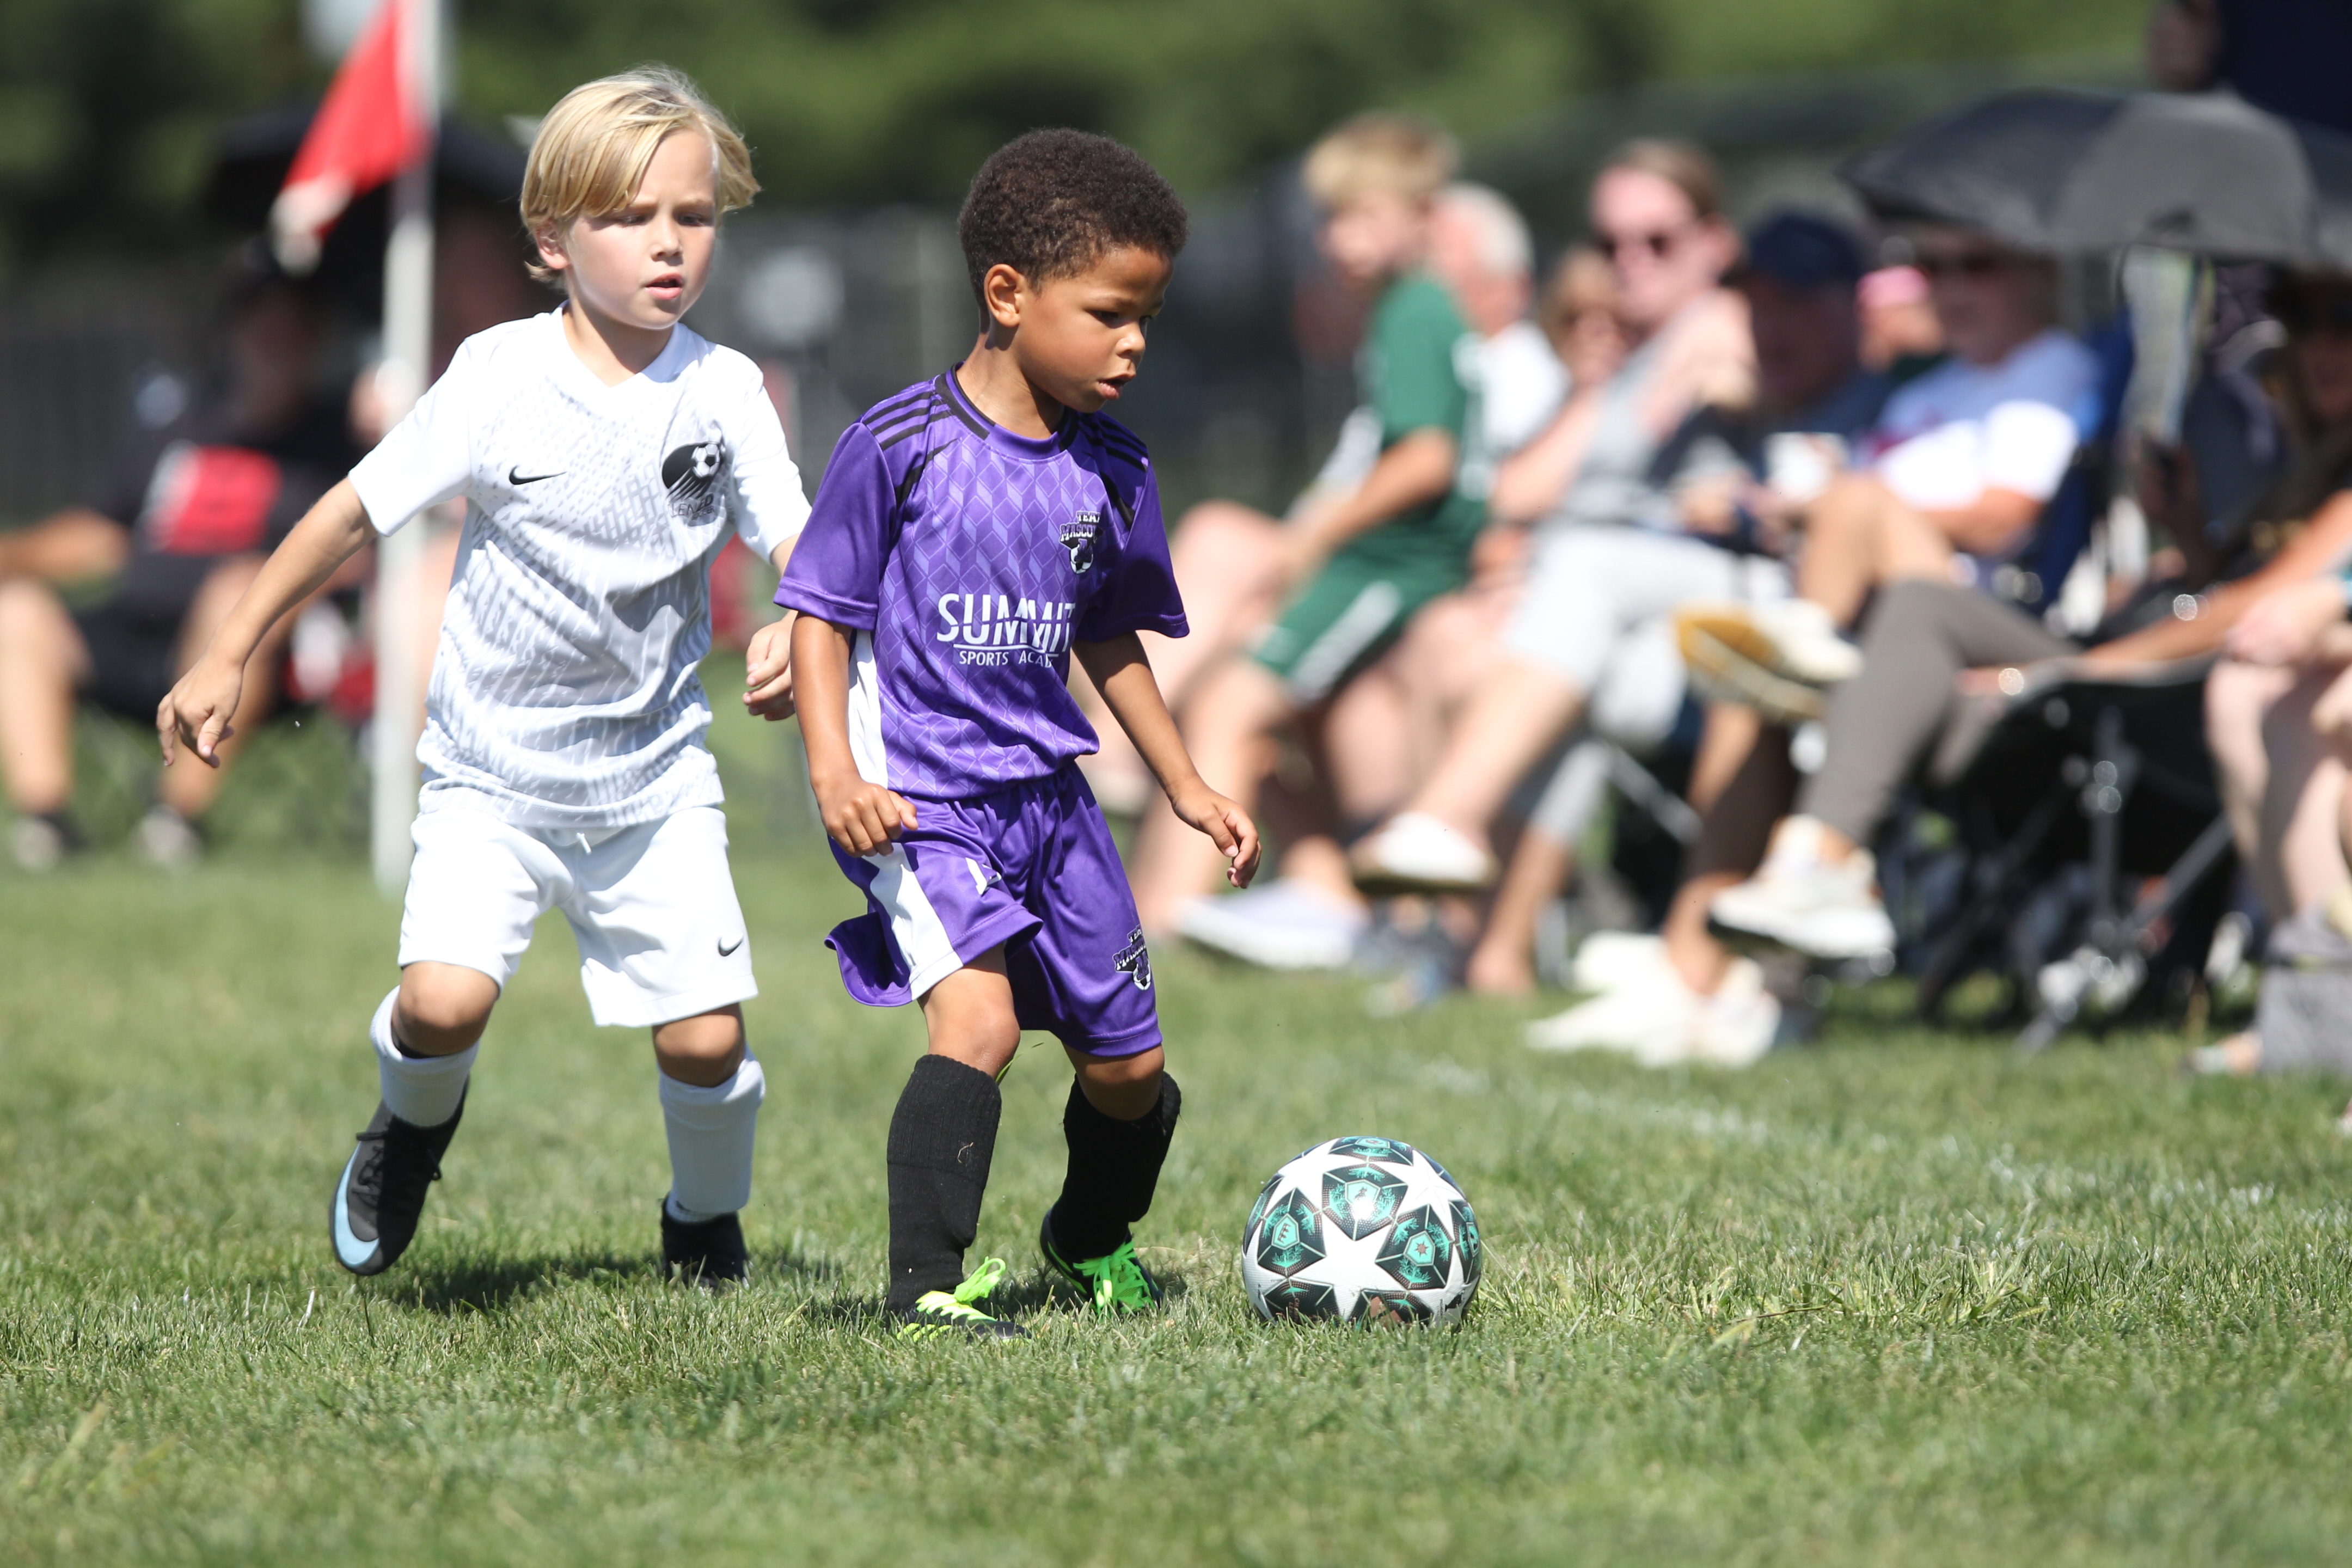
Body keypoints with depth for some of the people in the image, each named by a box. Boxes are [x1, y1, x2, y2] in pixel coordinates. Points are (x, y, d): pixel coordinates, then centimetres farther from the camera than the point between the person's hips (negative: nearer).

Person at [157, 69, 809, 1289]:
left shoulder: (721, 389, -5)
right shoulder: (502, 378, -11)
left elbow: (802, 547, -3)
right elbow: (356, 510, -3)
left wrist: (795, 638, -27)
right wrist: (227, 659, -1)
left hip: (657, 777, 2)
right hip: (492, 775, -2)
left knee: (706, 1040, -4)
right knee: (444, 1003, -21)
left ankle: (706, 1223, 27)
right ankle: (414, 1122, 15)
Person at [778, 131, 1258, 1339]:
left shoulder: (1111, 475, 5)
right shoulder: (900, 446, -11)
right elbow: (819, 612, -5)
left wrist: (1185, 787, 21)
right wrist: (833, 770, -16)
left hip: (1049, 792, 6)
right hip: (920, 797, -6)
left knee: (1128, 1067, 11)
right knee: (977, 1020, -26)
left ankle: (1091, 1237, 41)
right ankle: (926, 1291, -21)